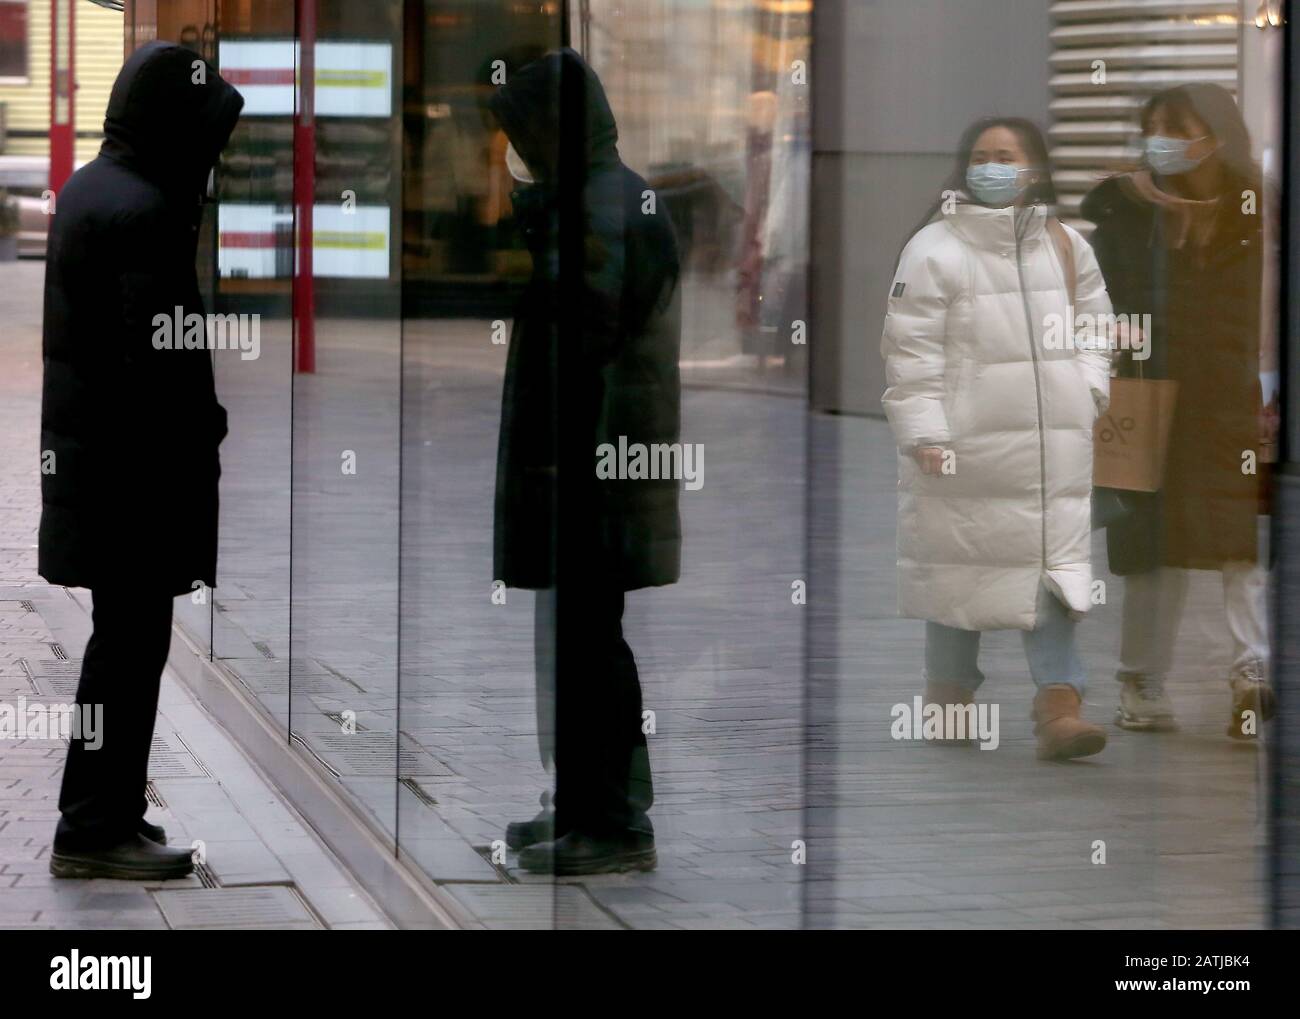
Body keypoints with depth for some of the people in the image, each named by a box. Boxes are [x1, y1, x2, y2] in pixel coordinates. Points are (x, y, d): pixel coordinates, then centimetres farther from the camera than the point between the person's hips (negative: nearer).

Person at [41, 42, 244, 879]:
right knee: (134, 641, -3)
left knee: (123, 636, 17)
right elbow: (165, 351, -22)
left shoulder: (87, 189, 12)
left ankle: (104, 811, 24)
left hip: (88, 447, 10)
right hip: (134, 463, -10)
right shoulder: (144, 210, -19)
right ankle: (97, 829, 0)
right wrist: (201, 445, -12)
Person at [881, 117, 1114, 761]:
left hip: (1054, 443, 3)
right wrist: (923, 434, -14)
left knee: (1055, 570, -4)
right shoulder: (935, 249, -5)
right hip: (966, 441, -3)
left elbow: (1094, 321, 21)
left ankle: (1058, 707, -7)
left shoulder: (1065, 246, 10)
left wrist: (1089, 384, 4)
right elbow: (911, 350, -8)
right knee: (959, 564, 6)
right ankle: (949, 692, 22)